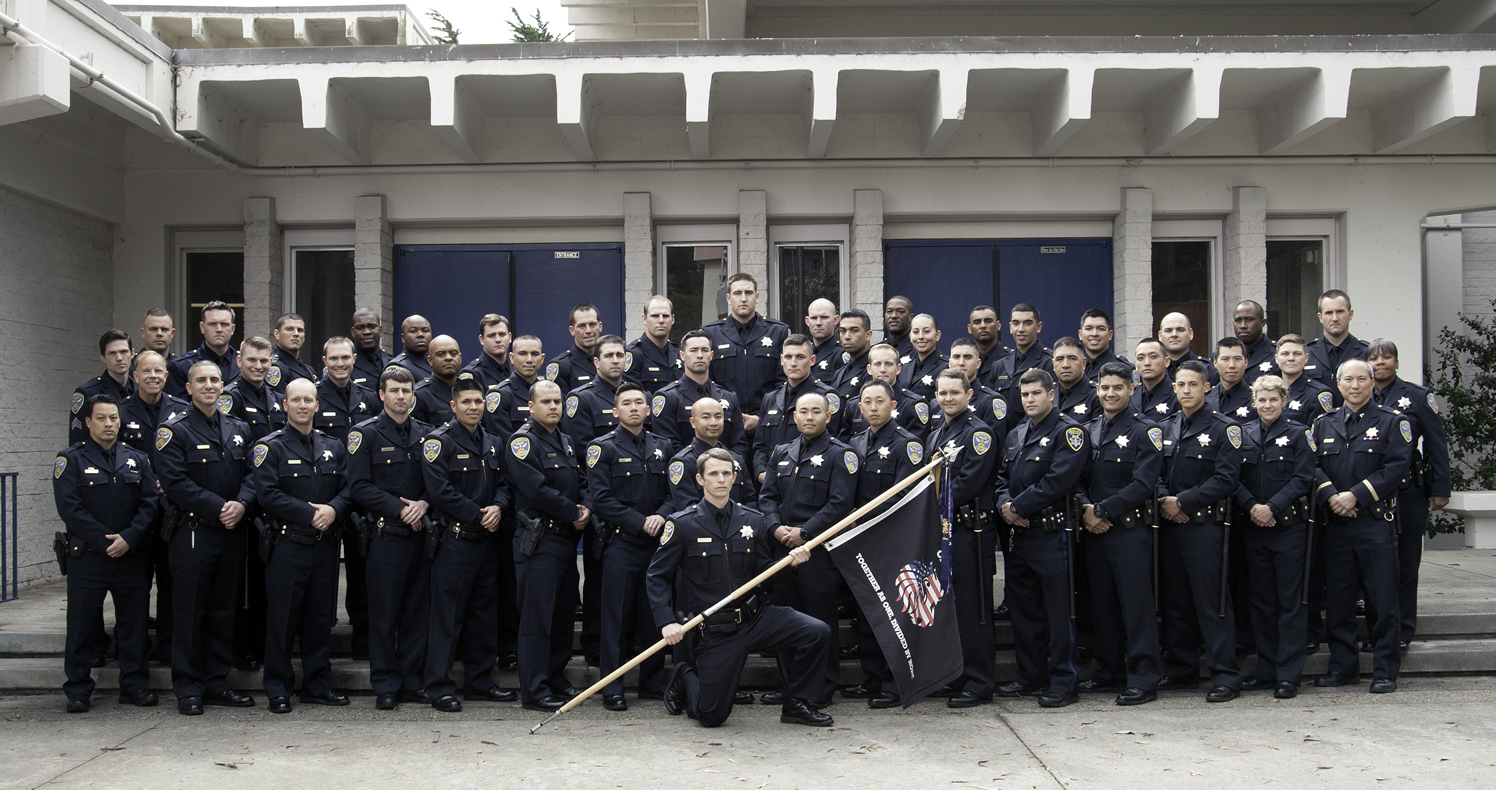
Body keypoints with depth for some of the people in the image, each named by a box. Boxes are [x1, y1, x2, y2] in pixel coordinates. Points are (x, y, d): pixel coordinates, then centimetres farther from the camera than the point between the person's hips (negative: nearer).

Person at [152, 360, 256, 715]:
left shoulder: (239, 429, 13)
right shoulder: (173, 431, -4)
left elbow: (251, 473, 8)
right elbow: (176, 483, -13)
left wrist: (241, 504, -12)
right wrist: (218, 508, -17)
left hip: (232, 532, 5)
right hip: (192, 532, -5)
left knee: (223, 610, 11)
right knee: (189, 612, 1)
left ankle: (216, 682, 20)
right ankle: (188, 689, 9)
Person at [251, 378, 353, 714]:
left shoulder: (333, 447, 13)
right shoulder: (269, 447, -2)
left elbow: (348, 487, 6)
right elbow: (268, 494, -13)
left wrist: (333, 509, -14)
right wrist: (310, 513, -18)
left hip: (326, 545, 5)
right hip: (287, 545, -4)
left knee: (321, 619, 10)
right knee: (282, 620, 0)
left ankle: (317, 685, 20)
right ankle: (278, 690, 10)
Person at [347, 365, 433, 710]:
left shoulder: (425, 433, 11)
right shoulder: (365, 433, -2)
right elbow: (359, 487, -8)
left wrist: (423, 504, -9)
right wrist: (399, 508, -14)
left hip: (420, 534, 4)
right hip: (385, 535, -4)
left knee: (418, 610, 7)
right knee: (384, 613, 1)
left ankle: (412, 682, 17)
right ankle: (385, 686, 10)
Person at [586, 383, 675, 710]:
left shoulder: (662, 446, 12)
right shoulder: (603, 447, -2)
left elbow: (674, 492, 10)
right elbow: (601, 500, -9)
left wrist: (661, 516, -11)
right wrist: (640, 522, -15)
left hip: (655, 543, 4)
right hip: (620, 545, -4)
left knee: (654, 614, 10)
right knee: (615, 617, -1)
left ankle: (653, 684, 21)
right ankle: (612, 690, 6)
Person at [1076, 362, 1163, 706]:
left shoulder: (1146, 431, -4)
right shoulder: (1088, 430, 14)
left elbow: (1143, 484, -13)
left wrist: (1103, 511, -15)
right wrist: (1085, 509, -7)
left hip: (1131, 531, -6)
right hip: (1095, 532, 6)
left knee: (1137, 604, -5)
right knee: (1102, 603, 11)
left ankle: (1144, 679, 1)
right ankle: (1110, 672, 22)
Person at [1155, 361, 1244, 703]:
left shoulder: (1225, 428, -4)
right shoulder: (1164, 428, 14)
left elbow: (1226, 480, -12)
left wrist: (1182, 502, -14)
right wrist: (1164, 500, -9)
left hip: (1205, 526, -6)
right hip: (1169, 525, 6)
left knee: (1212, 603, -5)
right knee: (1175, 601, 11)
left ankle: (1226, 677, 2)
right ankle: (1181, 670, 22)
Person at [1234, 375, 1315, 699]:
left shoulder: (1298, 433, 1)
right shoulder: (1242, 434, 10)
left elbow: (1303, 478, -7)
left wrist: (1273, 508, -16)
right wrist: (1251, 506, -12)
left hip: (1289, 526, -3)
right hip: (1253, 528, 4)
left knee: (1291, 602, -1)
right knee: (1261, 602, 9)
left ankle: (1288, 675, 3)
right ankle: (1267, 671, 17)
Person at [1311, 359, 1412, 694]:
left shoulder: (1392, 422, 4)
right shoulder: (1324, 424, 14)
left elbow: (1397, 466, -7)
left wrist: (1355, 495, -15)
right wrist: (1331, 496, -13)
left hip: (1376, 522, -3)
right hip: (1336, 525, 3)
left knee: (1382, 600, -1)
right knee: (1338, 599, 6)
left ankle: (1385, 671, 7)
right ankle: (1343, 667, 17)